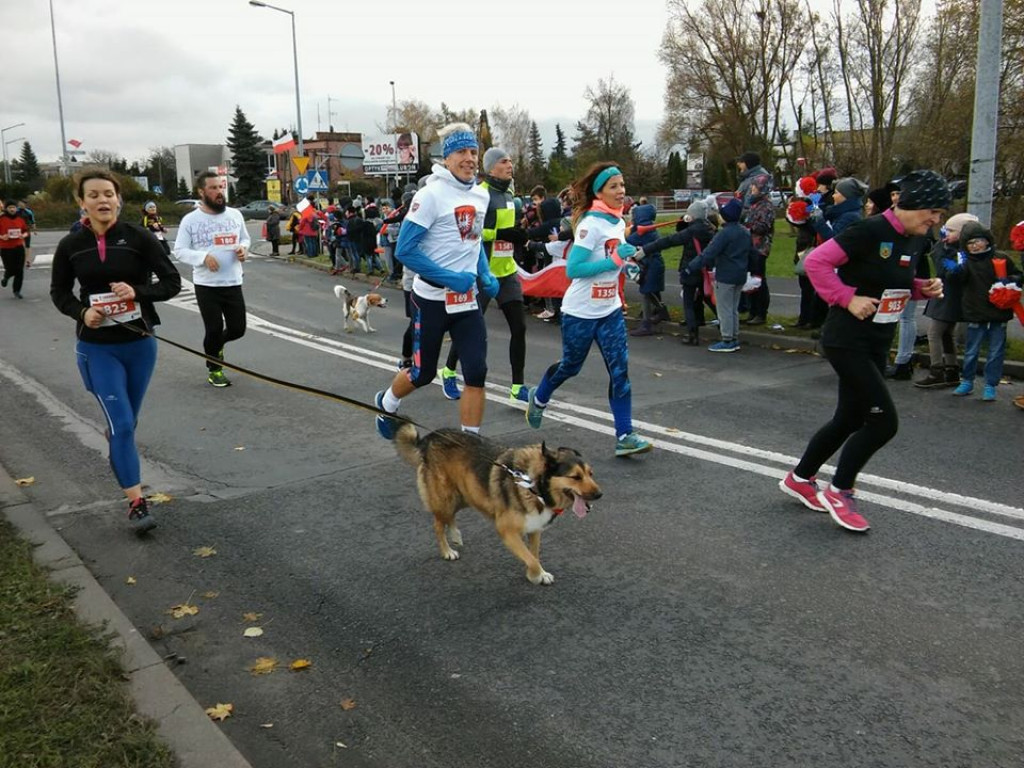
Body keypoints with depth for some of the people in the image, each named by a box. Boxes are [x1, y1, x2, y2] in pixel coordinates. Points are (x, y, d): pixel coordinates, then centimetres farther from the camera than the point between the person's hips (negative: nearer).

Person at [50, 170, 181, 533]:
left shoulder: (139, 238, -9)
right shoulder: (71, 245, -4)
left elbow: (172, 282, -6)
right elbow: (59, 292, 7)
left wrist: (138, 291, -24)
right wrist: (82, 313, -13)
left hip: (139, 343, 1)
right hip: (96, 348, -1)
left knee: (127, 420, 18)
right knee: (122, 424, -9)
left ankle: (115, 440, 54)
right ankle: (136, 503, -1)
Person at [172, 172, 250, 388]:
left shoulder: (235, 215, 5)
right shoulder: (190, 220, -5)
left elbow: (245, 239, 19)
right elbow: (179, 251, -4)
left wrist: (243, 249, -5)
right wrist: (203, 257, -20)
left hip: (233, 283, 3)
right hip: (206, 286, -3)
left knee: (237, 329, 6)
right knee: (214, 329, 0)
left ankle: (215, 345, 40)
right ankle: (214, 369, 23)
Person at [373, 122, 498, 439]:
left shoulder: (481, 195, 7)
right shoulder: (431, 194, -14)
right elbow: (405, 251, -16)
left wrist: (486, 275, 4)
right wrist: (451, 278, -21)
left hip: (467, 299, 5)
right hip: (433, 299, -5)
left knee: (476, 373, -5)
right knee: (423, 373, 10)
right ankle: (386, 404, 42)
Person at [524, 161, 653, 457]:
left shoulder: (618, 221, 6)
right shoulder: (591, 224, -19)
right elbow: (572, 269, -25)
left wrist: (626, 265, 2)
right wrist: (615, 260, -27)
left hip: (610, 311, 6)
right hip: (580, 312, -6)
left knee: (620, 371, -4)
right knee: (570, 366, 14)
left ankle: (624, 436, -2)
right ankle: (539, 399, 43)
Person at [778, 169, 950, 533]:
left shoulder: (917, 241, 8)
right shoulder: (870, 231, -18)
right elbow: (816, 261, -19)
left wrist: (924, 288, 2)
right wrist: (848, 298, -22)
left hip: (878, 344, 9)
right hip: (847, 340, -9)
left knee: (850, 420, 15)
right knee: (884, 420, -11)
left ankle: (799, 478, 32)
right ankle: (839, 492, 7)